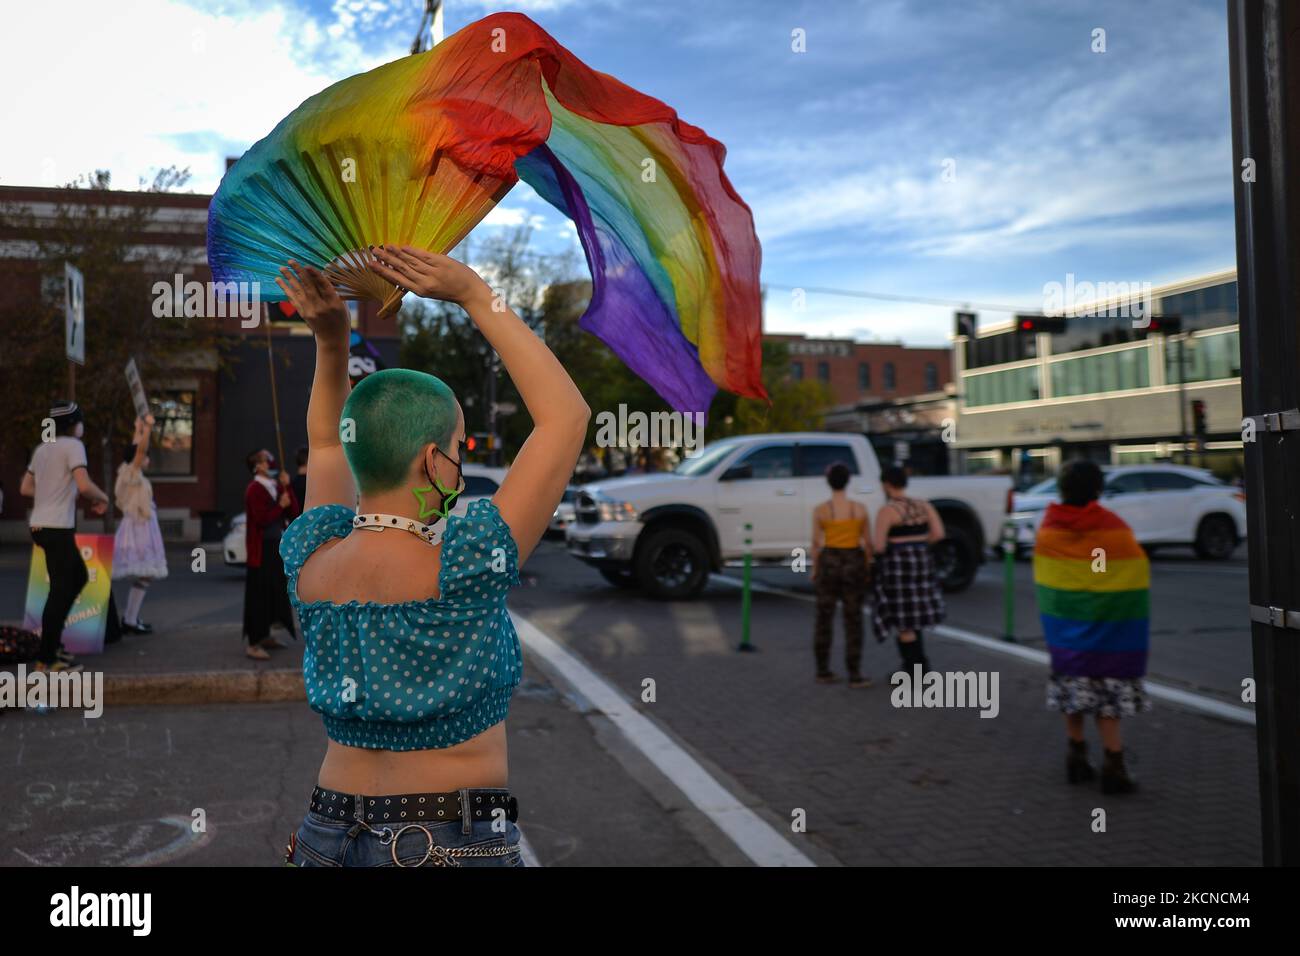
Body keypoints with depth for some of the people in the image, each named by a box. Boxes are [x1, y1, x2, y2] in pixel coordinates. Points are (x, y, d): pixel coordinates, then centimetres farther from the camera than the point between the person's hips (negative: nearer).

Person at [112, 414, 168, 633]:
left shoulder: (130, 473, 12)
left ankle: (131, 617, 15)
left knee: (143, 575, 12)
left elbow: (135, 449, 26)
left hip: (141, 527, 10)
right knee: (143, 575, -11)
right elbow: (139, 450, -24)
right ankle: (130, 620, -11)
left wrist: (139, 429, 33)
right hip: (139, 528, -10)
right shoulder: (131, 473, -10)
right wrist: (147, 429, -22)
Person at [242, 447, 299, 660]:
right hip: (262, 549, -8)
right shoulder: (254, 490, -13)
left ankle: (265, 635, 28)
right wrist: (280, 506, -13)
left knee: (274, 592, 15)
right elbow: (262, 520, -21)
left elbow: (294, 512, 2)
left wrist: (287, 487, -5)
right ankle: (253, 644, -3)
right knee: (259, 594, -6)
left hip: (277, 546, 8)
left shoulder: (277, 486, 10)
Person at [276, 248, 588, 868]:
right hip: (457, 843, -5)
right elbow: (567, 415, -16)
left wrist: (331, 340, 3)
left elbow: (327, 441, 15)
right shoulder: (463, 572, -22)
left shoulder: (310, 562, -6)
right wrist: (476, 298, -13)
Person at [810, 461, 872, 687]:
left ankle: (823, 671, 16)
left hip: (829, 564, 0)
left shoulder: (820, 509, -8)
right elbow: (867, 542, 0)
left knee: (824, 618, 11)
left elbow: (816, 543, -5)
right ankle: (854, 675, 3)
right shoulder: (860, 509, -4)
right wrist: (867, 569, 11)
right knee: (853, 620, 4)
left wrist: (814, 570, 7)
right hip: (853, 565, 0)